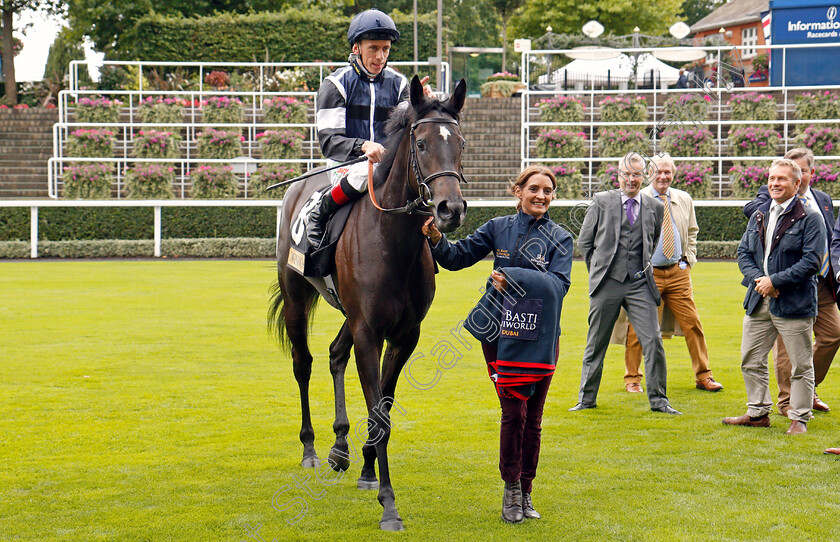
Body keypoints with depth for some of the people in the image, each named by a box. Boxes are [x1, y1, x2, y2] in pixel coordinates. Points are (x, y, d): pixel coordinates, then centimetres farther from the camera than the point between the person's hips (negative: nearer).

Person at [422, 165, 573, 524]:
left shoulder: (559, 239, 1)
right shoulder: (498, 229, 4)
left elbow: (559, 284, -13)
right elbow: (457, 257, 4)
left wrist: (514, 277, -24)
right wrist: (437, 240, -16)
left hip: (540, 336, 1)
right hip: (501, 332, -1)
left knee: (533, 417, 7)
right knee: (514, 412, -8)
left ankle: (525, 491, 19)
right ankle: (511, 489, 5)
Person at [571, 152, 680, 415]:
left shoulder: (655, 207, 8)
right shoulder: (601, 202, 2)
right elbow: (584, 241, 9)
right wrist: (598, 270, 8)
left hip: (640, 284, 1)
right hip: (606, 284, -1)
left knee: (653, 341, -7)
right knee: (596, 344, 6)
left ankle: (658, 399, 4)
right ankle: (586, 398, 19)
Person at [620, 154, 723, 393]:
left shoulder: (684, 200, 11)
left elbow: (692, 233, 23)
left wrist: (688, 259, 10)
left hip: (678, 272, 3)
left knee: (692, 323, 1)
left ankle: (703, 376, 12)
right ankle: (632, 379, 12)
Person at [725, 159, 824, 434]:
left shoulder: (810, 219, -6)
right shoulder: (758, 217, 14)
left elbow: (812, 261, -14)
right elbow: (743, 253, 13)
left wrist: (775, 281, -17)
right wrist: (757, 279, -7)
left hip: (794, 304, -6)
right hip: (758, 302, 6)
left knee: (801, 365, 1)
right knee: (750, 360, 11)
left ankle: (799, 418, 11)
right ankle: (758, 412, 23)